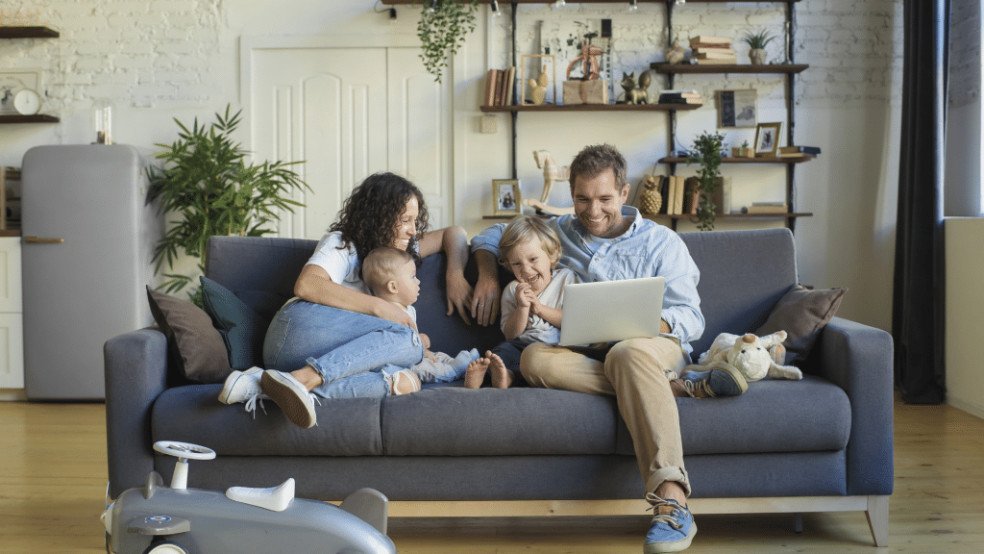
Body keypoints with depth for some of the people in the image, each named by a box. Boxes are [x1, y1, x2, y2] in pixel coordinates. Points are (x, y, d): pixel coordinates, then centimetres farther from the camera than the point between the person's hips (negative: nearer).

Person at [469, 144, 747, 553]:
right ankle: (679, 386, -33)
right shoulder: (559, 232, 20)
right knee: (534, 358, -33)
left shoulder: (661, 242, 11)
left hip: (653, 345, -2)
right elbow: (493, 235, 30)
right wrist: (487, 273, 8)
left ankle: (671, 499, -51)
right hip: (584, 353, 3)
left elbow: (691, 318, 3)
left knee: (627, 353, -41)